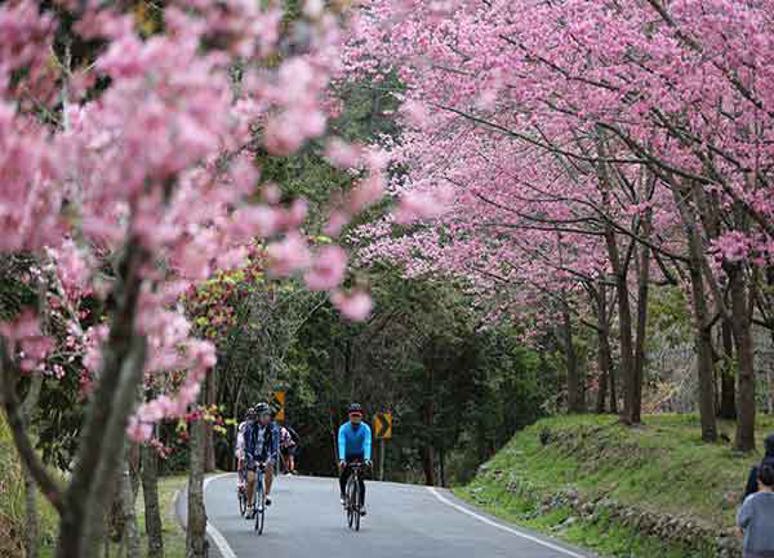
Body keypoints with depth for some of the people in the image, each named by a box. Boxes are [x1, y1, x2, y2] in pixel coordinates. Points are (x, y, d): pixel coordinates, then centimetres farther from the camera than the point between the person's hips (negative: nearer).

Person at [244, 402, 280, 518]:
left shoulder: (273, 427, -16)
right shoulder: (250, 427, -18)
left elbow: (275, 444, -21)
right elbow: (247, 445, -23)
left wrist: (272, 459, -37)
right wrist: (250, 459, -36)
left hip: (266, 455, 0)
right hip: (253, 456, 0)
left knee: (269, 468, -31)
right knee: (251, 480, -13)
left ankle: (267, 494, -18)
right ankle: (250, 506, 2)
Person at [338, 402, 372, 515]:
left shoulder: (365, 428, -18)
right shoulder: (344, 428, -18)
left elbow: (367, 444, -30)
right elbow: (341, 443, -30)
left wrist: (366, 459, -46)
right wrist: (341, 459, -45)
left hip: (360, 456, 0)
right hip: (348, 456, 0)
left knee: (360, 480, -14)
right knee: (343, 477, -18)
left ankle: (362, 504, -4)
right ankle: (343, 494, 11)